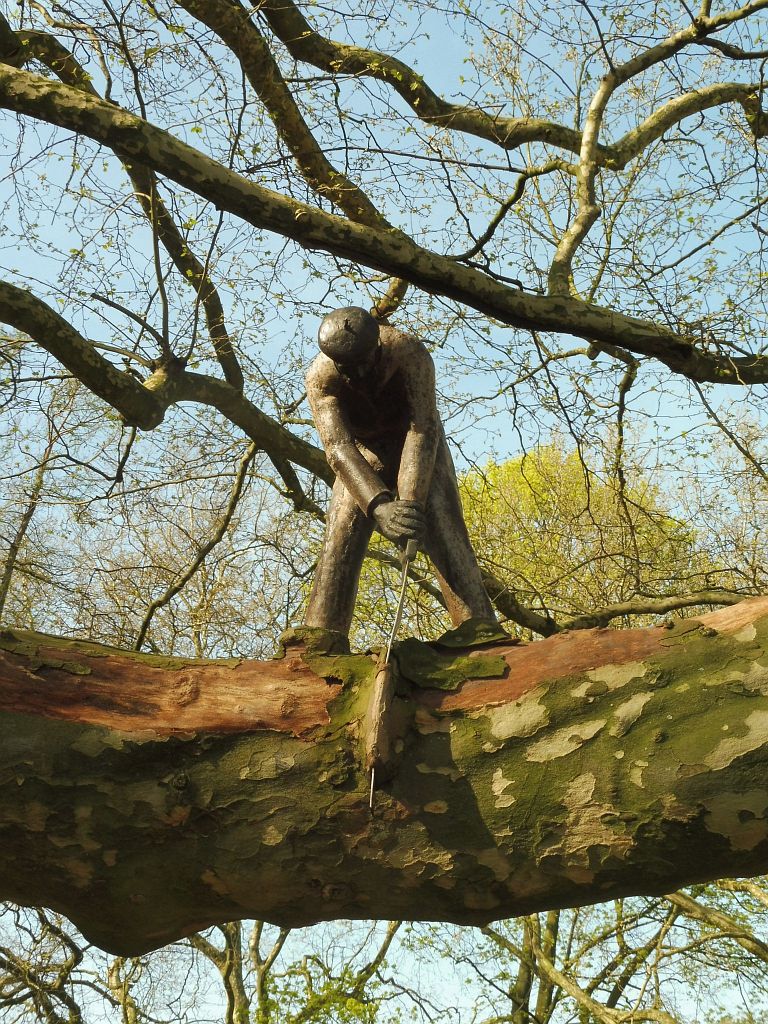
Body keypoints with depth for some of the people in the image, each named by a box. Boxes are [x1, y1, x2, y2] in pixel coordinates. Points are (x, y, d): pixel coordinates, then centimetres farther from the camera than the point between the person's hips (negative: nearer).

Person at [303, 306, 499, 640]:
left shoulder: (410, 353, -32)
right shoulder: (320, 378, -27)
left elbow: (424, 427, -38)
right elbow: (338, 448, -36)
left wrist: (410, 500, -51)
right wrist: (379, 507, -52)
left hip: (420, 451, -1)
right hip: (363, 458, 2)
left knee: (445, 536, -19)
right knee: (339, 543, -13)